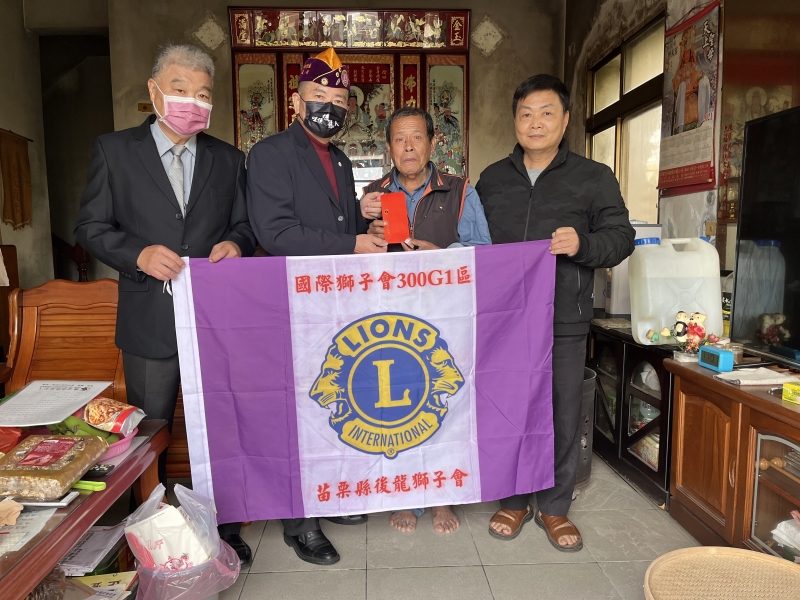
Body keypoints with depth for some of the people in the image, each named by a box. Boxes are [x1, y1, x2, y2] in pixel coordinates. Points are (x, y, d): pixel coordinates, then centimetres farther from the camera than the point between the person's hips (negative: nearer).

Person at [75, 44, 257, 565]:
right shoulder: (114, 151, 3)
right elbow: (92, 227, 1)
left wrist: (235, 244, -12)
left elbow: (244, 226, 11)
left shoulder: (228, 160, 9)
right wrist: (139, 254, -16)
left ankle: (224, 532, 32)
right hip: (150, 324, -1)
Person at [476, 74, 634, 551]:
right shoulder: (492, 179, 13)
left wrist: (584, 244, -20)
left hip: (564, 320, -2)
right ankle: (514, 501, 29)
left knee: (562, 415, 6)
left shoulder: (594, 178, 4)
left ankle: (555, 507, 26)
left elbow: (621, 236, 0)